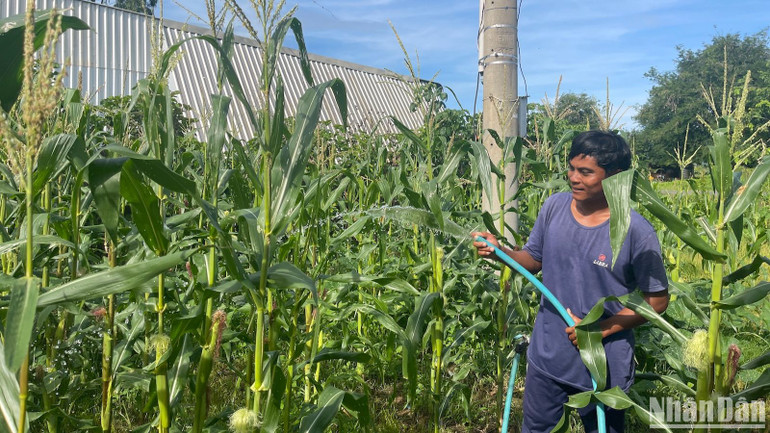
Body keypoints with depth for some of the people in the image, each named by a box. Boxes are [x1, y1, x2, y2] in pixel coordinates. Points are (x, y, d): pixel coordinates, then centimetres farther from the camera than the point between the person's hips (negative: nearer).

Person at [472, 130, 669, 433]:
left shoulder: (636, 231, -19)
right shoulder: (554, 207, -7)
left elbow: (658, 299, -11)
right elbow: (534, 259, 6)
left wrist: (601, 329, -19)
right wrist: (499, 251, -14)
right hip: (547, 355, 4)